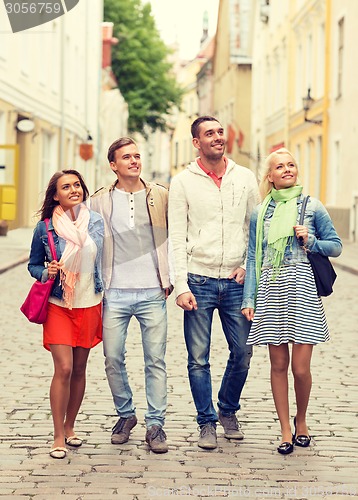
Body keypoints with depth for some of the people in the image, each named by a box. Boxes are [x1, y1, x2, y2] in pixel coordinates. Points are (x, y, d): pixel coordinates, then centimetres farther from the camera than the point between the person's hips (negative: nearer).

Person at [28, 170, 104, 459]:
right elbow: (33, 265, 5)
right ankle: (58, 436, -1)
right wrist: (47, 272, -17)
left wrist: (106, 299, 13)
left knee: (79, 369, 9)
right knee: (64, 368, -11)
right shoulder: (45, 227, -5)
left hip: (90, 305, 3)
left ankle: (69, 427, 25)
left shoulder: (96, 222, 2)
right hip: (59, 306, -3)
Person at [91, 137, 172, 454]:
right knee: (113, 359, 2)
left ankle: (155, 424, 7)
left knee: (156, 360, -1)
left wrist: (170, 277, 5)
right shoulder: (101, 201, 6)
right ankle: (126, 414, 21)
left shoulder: (160, 196, 5)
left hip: (152, 293, -1)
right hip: (115, 293, 1)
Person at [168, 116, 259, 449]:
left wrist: (248, 265, -1)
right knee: (198, 359, 1)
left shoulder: (245, 178, 7)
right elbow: (177, 238, -3)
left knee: (242, 353, 6)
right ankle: (207, 422, 16)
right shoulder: (183, 182, 0)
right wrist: (181, 286, -9)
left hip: (235, 281, 2)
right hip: (198, 281, -2)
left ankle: (228, 411, 29)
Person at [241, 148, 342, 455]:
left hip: (302, 289, -2)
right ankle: (286, 429, 15)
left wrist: (310, 242, -8)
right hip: (271, 291, 2)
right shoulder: (261, 213, 10)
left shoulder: (312, 207, 6)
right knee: (279, 364, 3)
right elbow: (254, 257, 10)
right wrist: (249, 299, 4)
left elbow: (336, 245, 11)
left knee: (301, 367, -4)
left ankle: (301, 420, 22)